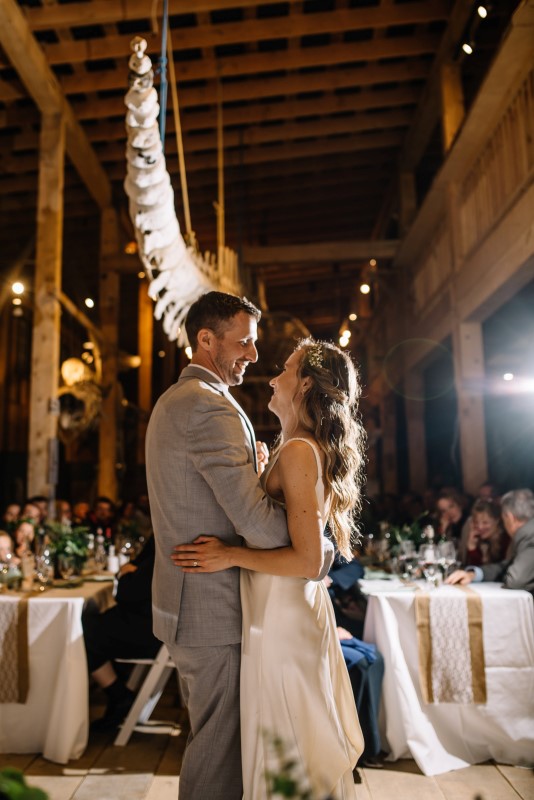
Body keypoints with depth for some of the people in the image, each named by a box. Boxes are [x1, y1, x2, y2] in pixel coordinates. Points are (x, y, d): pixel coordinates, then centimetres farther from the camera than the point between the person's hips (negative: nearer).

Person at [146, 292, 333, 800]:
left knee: (207, 738, 24)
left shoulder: (172, 401, 13)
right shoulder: (211, 407, -21)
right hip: (213, 611, -10)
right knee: (219, 752, 6)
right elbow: (256, 521, -27)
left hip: (183, 605, 10)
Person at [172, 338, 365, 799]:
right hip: (304, 607, 9)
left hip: (283, 616, -9)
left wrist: (231, 556, -18)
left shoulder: (298, 451, -20)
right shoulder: (318, 449, 9)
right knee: (311, 745, 23)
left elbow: (308, 560, -23)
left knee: (285, 752, 8)